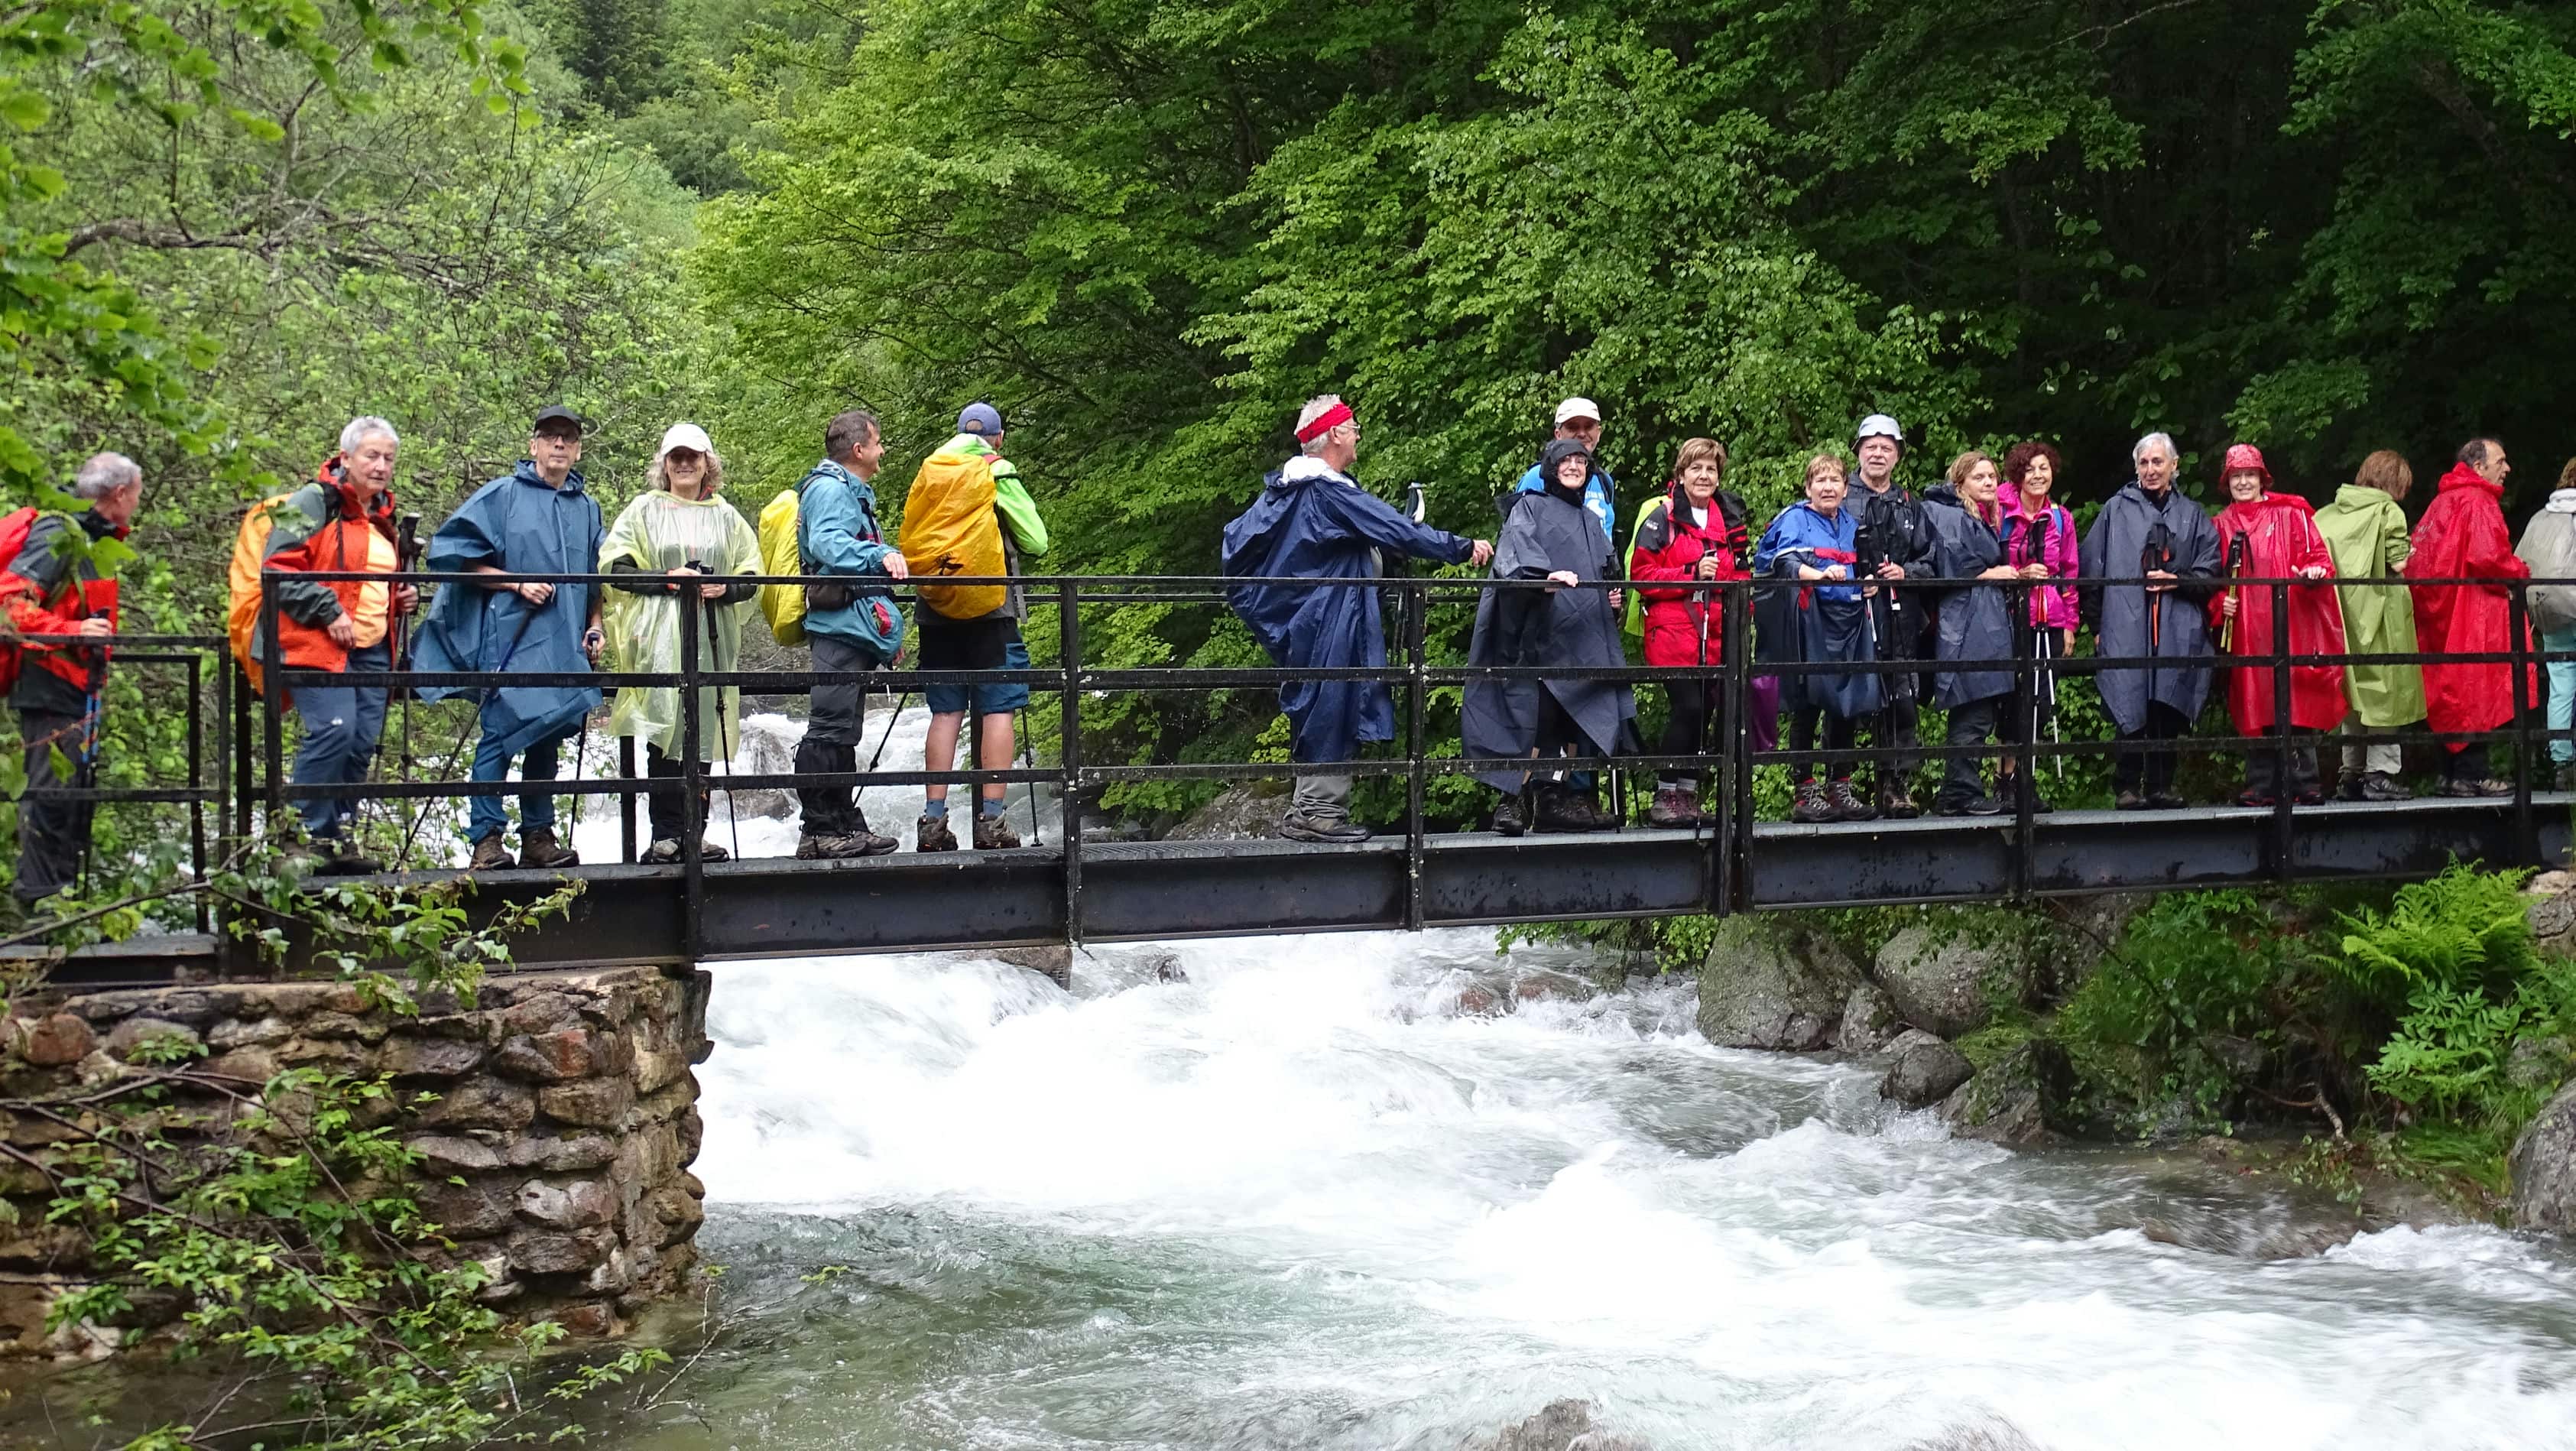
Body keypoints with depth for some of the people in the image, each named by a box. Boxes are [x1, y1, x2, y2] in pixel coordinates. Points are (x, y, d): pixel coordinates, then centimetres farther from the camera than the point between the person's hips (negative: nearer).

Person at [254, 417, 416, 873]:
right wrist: (328, 612, -18)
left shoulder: (384, 515, 20)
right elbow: (279, 568, -13)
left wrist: (401, 597, 14)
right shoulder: (313, 504, -6)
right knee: (333, 730, -19)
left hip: (372, 649, 8)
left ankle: (340, 836, 14)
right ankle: (307, 835, -10)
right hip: (318, 645, -8)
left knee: (363, 742, 4)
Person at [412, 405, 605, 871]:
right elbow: (454, 554, -2)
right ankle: (487, 840, -9)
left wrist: (595, 628, 12)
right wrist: (518, 584, -9)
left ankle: (538, 837, 14)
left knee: (548, 736, 8)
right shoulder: (502, 495, 2)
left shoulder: (587, 508, 17)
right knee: (501, 734, -10)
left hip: (566, 644, 5)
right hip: (509, 637, -5)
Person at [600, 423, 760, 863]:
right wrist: (668, 579, -12)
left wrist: (726, 589, -6)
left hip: (712, 638, 3)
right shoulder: (645, 510, 9)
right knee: (666, 731, -11)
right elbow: (614, 568, 0)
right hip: (660, 637, -3)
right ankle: (666, 835, -10)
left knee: (702, 735, 2)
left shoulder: (726, 516, 17)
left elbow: (752, 576, 16)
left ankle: (694, 832, 6)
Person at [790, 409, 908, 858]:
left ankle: (845, 825, 18)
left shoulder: (851, 492, 27)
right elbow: (827, 543, -25)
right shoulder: (830, 489, -7)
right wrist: (880, 556, -38)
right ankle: (819, 830, -16)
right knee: (830, 728, -13)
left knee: (842, 734, 14)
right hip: (841, 624, -11)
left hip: (853, 630, 11)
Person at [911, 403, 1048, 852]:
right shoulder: (999, 474, -1)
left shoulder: (931, 473, 11)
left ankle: (933, 817, -1)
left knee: (945, 713, 5)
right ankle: (991, 819, -9)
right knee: (997, 712, -3)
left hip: (938, 611, 4)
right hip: (992, 611, -4)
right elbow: (1036, 544, 1)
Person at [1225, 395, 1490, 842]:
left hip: (1299, 620, 9)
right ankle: (1317, 811, -4)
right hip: (1332, 625, -9)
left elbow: (1236, 538, 16)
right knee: (1332, 711, -5)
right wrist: (1464, 548, -12)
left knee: (1317, 713, 12)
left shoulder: (1281, 490, 11)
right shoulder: (1332, 493, -16)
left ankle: (1307, 812, 13)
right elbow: (1399, 532, -18)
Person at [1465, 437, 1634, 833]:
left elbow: (1606, 570, 35)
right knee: (1537, 715, -15)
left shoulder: (1589, 519, 27)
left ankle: (1558, 799, 3)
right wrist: (1546, 573, -33)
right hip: (1545, 632, -7)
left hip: (1586, 636, 7)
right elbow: (1519, 548, -13)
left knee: (1573, 720, 0)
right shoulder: (1529, 507, 6)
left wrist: (1613, 596, 14)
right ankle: (1516, 801, -14)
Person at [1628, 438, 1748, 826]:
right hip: (1674, 632, -6)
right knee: (1689, 707, -15)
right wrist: (1692, 573, -17)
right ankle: (1665, 798, -8)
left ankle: (1687, 796, 11)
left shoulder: (1729, 519, 17)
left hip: (1716, 634, 6)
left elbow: (1741, 576, 25)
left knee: (1702, 712, 4)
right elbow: (1642, 575, -8)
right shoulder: (1662, 517, -1)